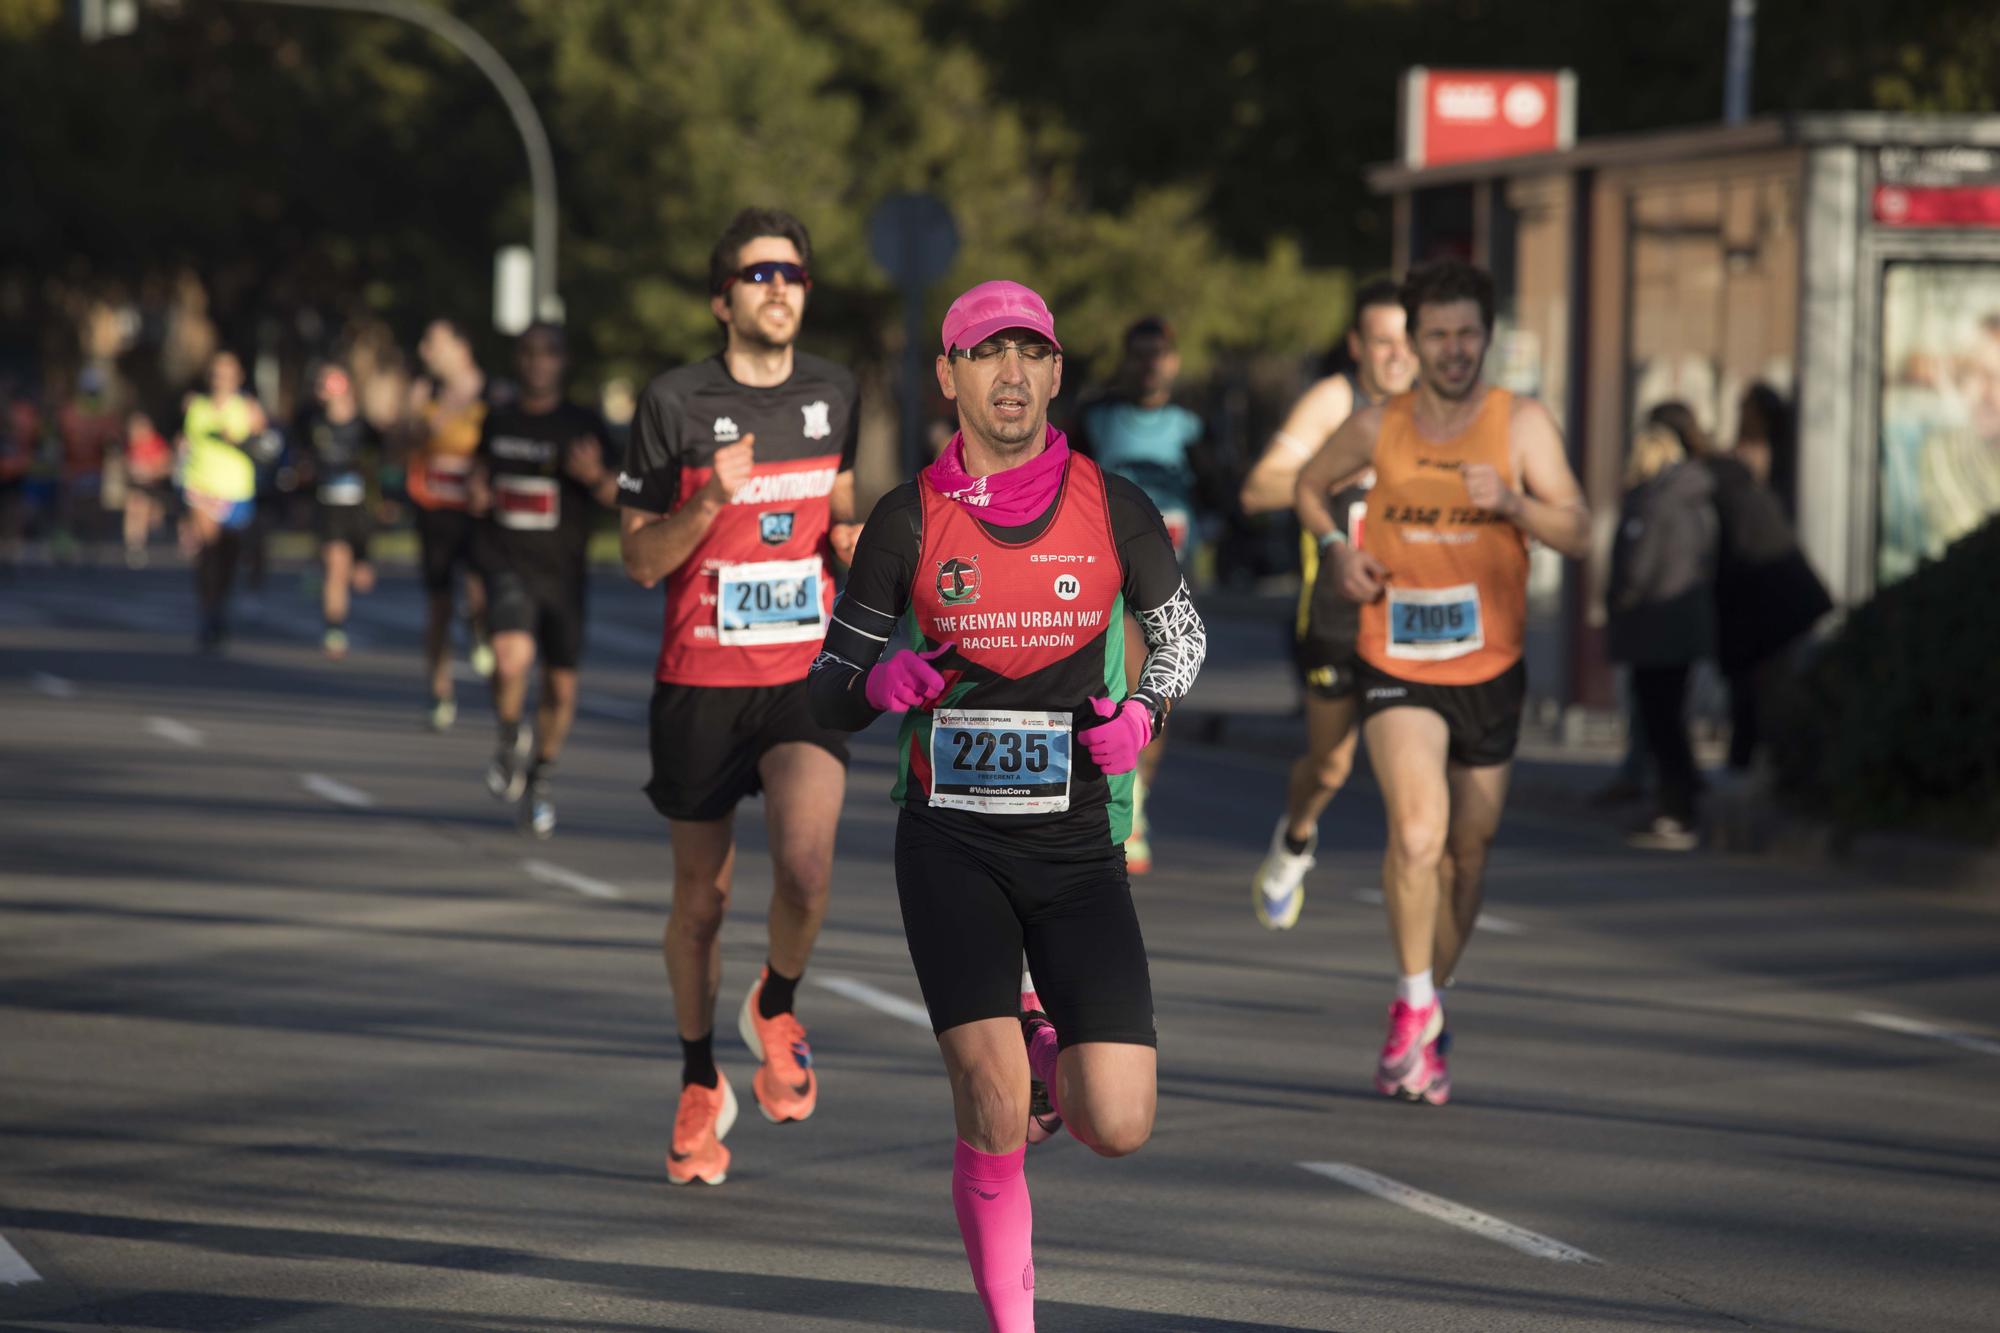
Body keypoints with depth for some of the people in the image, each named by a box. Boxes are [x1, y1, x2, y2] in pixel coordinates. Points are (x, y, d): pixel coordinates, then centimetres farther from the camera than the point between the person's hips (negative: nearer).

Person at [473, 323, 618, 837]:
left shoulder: (582, 425, -1)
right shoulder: (499, 421, 8)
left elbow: (616, 496, -4)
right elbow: (481, 465, 27)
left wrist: (595, 476, -27)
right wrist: (477, 490, 3)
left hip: (563, 571, 0)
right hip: (508, 566, 0)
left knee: (561, 685, 5)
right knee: (512, 659, -25)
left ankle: (543, 776, 30)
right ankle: (511, 742, 3)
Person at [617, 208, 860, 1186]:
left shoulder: (834, 395, 6)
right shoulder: (674, 404, -5)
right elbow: (641, 559, -4)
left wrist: (853, 539, -1)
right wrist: (710, 501, -21)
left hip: (809, 674, 1)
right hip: (701, 679, -1)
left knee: (805, 862, -22)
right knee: (702, 895, 8)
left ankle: (776, 1010, 9)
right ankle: (700, 1086, 30)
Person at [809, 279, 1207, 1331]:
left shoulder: (1110, 506, 2)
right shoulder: (909, 519, 0)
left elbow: (1182, 632, 18)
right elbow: (828, 694, 6)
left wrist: (1144, 709, -3)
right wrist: (880, 683, -17)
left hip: (1078, 846, 1)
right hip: (950, 841, -1)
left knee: (1118, 1127, -8)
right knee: (994, 1117, -14)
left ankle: (1047, 1055, 28)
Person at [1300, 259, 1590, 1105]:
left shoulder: (1522, 424, -4)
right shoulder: (1377, 428, -1)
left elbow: (1578, 536, -10)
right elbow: (1310, 485, 19)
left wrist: (1512, 502, -28)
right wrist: (1337, 548, -1)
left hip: (1489, 667, 2)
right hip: (1397, 668, -2)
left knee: (1466, 855, 13)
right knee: (1418, 832, -24)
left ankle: (1425, 1015, 34)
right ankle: (1416, 1004, -7)